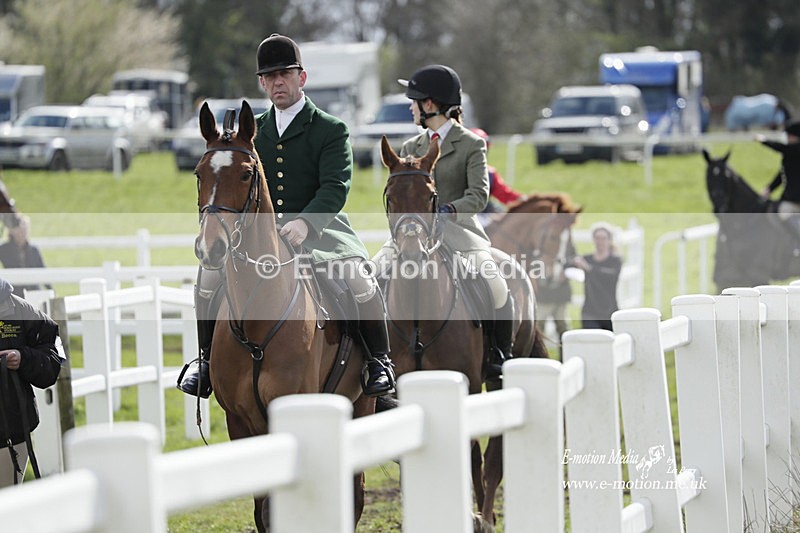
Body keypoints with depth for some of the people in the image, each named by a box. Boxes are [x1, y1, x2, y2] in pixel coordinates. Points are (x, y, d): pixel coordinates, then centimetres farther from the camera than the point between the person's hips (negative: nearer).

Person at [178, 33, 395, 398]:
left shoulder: (331, 131, 0)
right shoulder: (251, 132, 16)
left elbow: (335, 188, -13)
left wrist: (305, 222, -31)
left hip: (319, 231, -4)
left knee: (360, 281, -28)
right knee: (209, 277, -17)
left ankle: (378, 360, -8)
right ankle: (208, 360, 0)